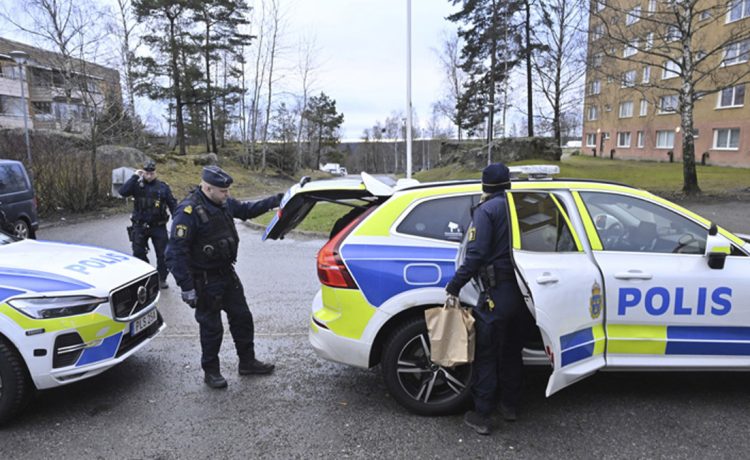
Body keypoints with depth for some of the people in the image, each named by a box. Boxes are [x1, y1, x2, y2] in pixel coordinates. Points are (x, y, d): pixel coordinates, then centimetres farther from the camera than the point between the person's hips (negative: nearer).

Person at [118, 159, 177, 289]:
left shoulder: (163, 187, 2)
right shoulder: (137, 185, 0)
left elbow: (172, 204, 4)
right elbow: (122, 191, -18)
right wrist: (134, 177, -18)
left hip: (158, 226, 0)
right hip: (140, 226, 0)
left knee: (163, 254, 3)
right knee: (139, 253, 6)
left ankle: (162, 279, 17)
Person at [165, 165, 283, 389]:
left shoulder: (224, 203, 0)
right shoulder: (189, 211, -23)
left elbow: (246, 209, 19)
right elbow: (175, 252, -23)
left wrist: (275, 201, 7)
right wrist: (187, 287, -23)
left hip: (227, 274, 8)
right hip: (205, 281, -8)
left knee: (242, 318, 15)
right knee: (211, 327, 5)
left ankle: (247, 362, 32)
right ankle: (210, 372, 25)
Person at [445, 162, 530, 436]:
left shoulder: (486, 210, -10)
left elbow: (476, 254, -19)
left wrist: (454, 286, -13)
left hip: (497, 294, -6)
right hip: (521, 290, 6)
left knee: (487, 356, 4)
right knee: (512, 351, 20)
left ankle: (482, 416, 11)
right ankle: (510, 406, 33)